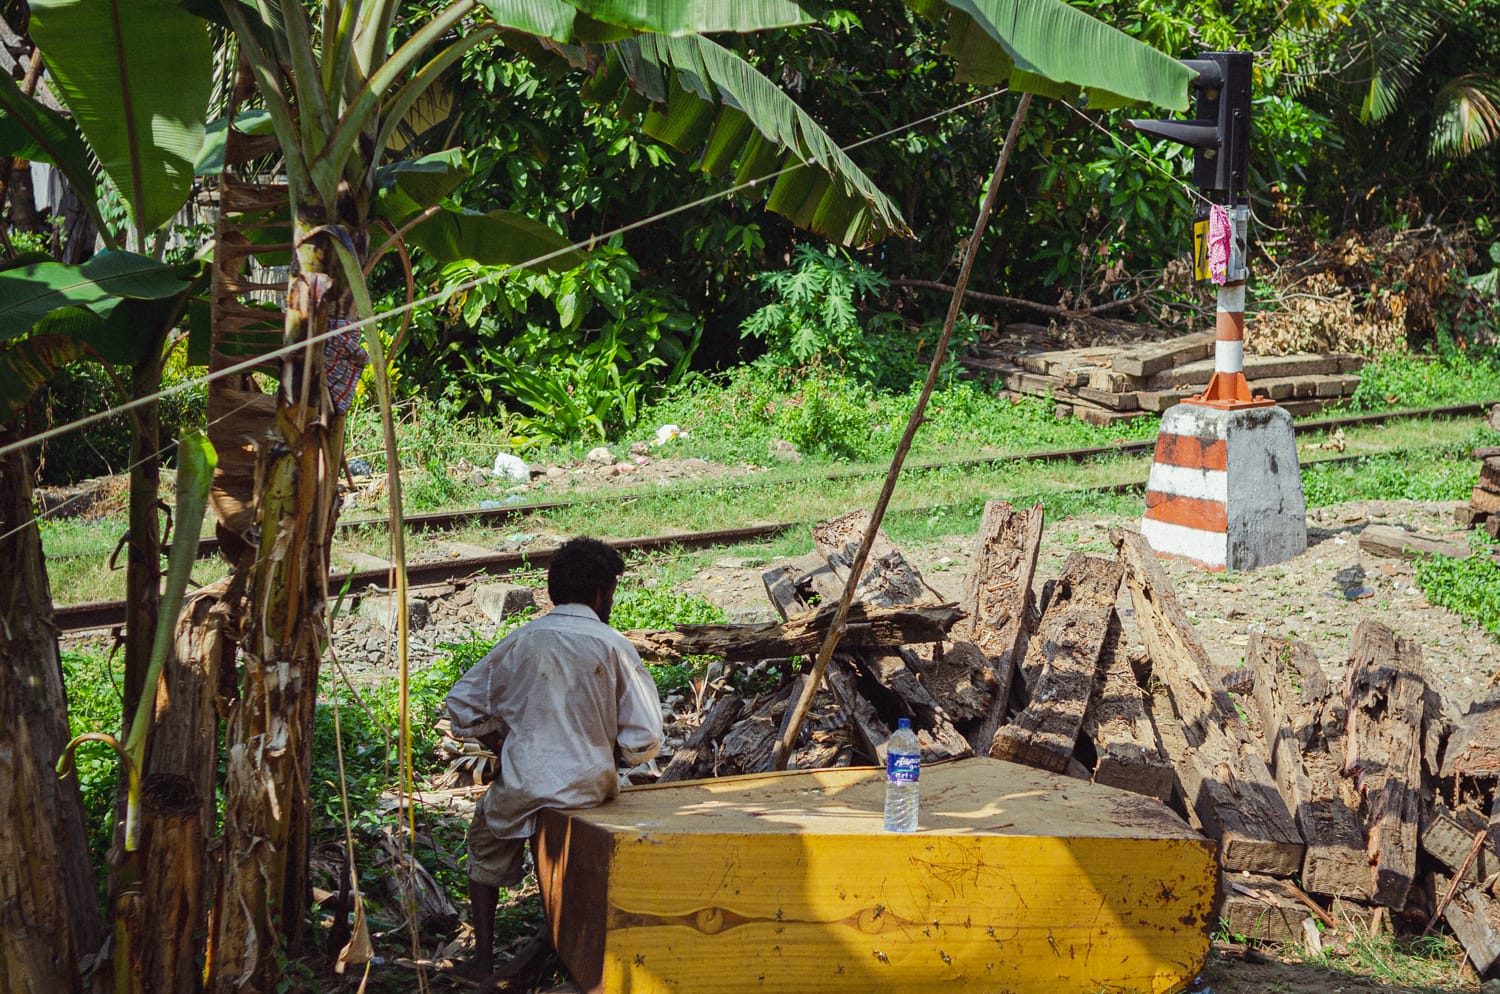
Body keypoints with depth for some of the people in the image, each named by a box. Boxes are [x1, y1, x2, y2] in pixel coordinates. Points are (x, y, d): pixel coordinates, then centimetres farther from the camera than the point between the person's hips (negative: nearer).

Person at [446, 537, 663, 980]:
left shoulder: (521, 640, -1)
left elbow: (462, 703, 5)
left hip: (522, 784, 0)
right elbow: (644, 740, -7)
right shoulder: (613, 646, -7)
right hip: (588, 787, 0)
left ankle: (483, 954, 26)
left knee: (486, 843, 30)